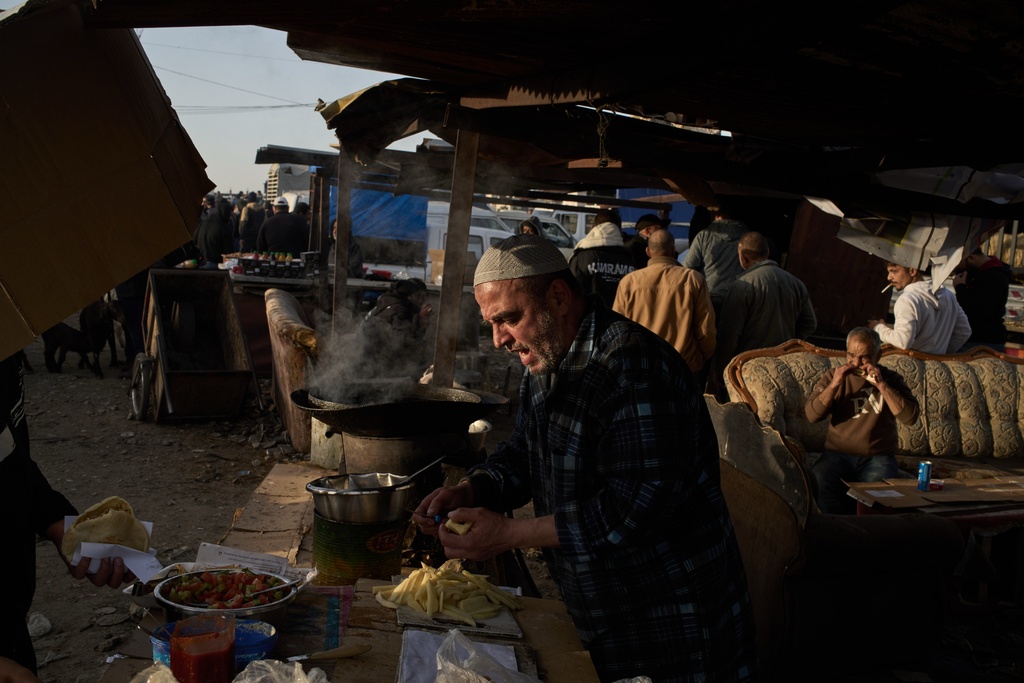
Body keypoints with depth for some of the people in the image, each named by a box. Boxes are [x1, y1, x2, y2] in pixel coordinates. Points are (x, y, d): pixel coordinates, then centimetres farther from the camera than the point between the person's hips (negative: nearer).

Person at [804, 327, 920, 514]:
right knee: (818, 479, -30)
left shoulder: (890, 379, 8)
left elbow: (910, 417, -9)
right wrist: (835, 384, -13)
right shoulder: (833, 376, 10)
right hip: (838, 454, 1)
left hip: (878, 456, -1)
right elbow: (812, 415, -3)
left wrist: (880, 384, -14)